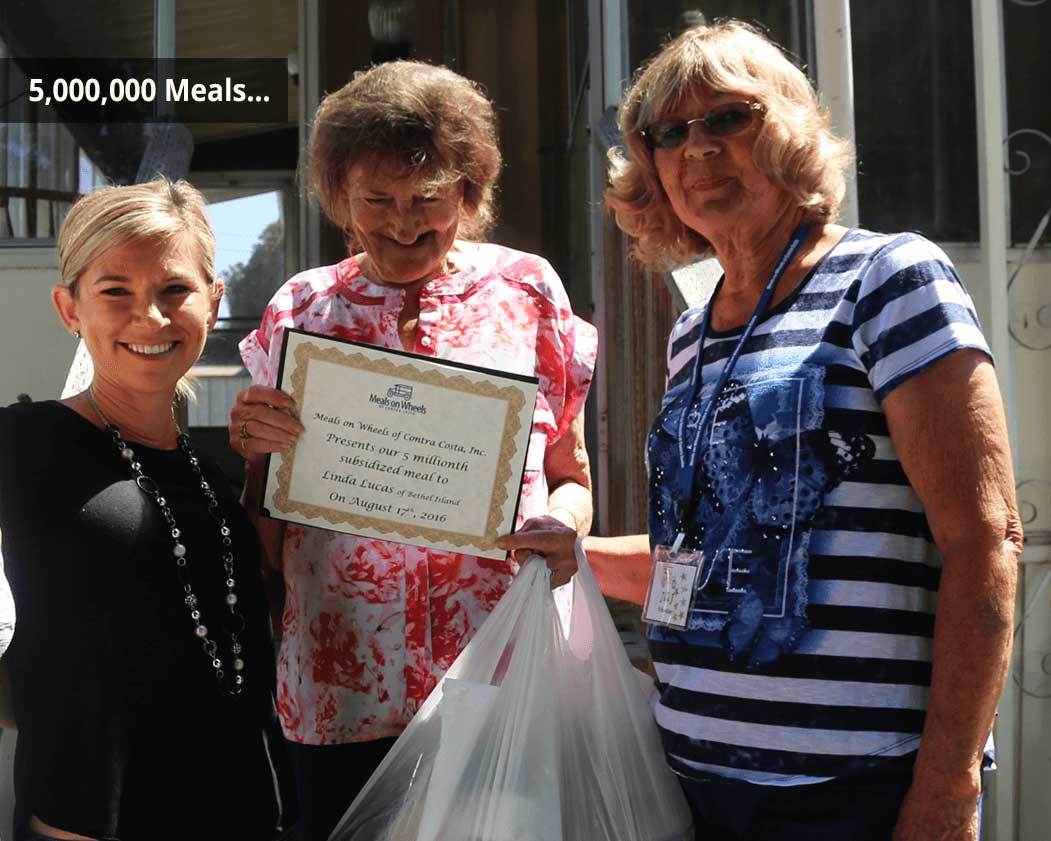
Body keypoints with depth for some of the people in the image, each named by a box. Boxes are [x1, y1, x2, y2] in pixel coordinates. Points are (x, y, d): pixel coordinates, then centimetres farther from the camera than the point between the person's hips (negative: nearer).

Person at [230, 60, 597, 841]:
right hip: (344, 689, 1)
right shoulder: (300, 309, 6)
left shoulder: (526, 288, 3)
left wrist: (560, 525, -12)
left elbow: (572, 479, 10)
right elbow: (267, 534, 10)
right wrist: (257, 453, -10)